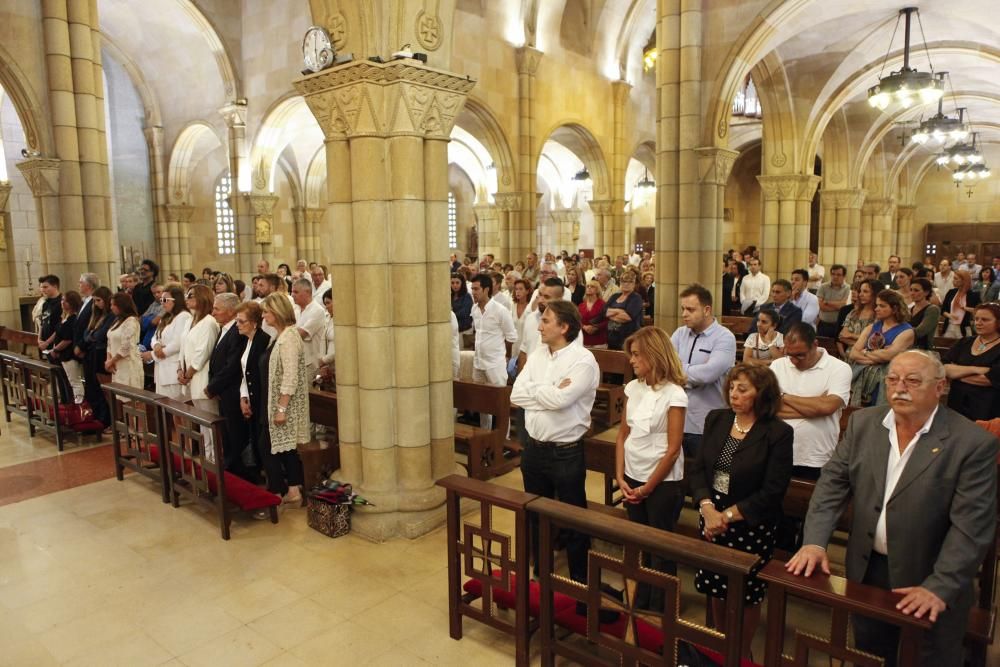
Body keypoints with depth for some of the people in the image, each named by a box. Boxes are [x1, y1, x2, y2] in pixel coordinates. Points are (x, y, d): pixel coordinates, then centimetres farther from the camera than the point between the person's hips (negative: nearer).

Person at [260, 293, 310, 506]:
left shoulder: (289, 336, -17)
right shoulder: (280, 336, 12)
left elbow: (290, 377, -22)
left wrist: (281, 408, -23)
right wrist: (276, 407, 15)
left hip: (284, 404, -9)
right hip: (275, 403, 9)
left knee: (268, 448, -1)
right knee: (285, 448, 12)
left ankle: (277, 492, 9)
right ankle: (293, 490, 19)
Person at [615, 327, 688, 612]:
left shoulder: (674, 394, -15)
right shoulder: (633, 388, 2)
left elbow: (672, 450, -14)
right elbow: (623, 435, 6)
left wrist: (647, 488, -10)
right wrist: (620, 477, -2)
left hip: (662, 483, -5)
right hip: (632, 479, 5)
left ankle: (658, 611, 24)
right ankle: (640, 604, 32)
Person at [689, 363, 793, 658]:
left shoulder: (778, 433, -14)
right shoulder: (716, 419, 1)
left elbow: (772, 492, -16)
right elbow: (697, 468, 0)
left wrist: (728, 516, -17)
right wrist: (708, 509, -14)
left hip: (751, 527, -4)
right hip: (713, 520, 4)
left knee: (746, 594, 11)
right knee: (716, 588, 17)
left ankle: (742, 652, 36)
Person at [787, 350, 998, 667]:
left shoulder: (973, 442, -15)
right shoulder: (862, 423, -2)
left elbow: (971, 526, -17)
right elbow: (832, 484, -1)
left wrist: (940, 588, -22)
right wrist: (814, 542, -11)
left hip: (929, 584, -4)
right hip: (866, 572, 4)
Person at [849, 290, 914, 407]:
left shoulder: (906, 331, -2)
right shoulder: (871, 327, 15)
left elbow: (888, 355, -18)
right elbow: (853, 354, 3)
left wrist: (865, 352, -1)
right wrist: (877, 356, -12)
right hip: (860, 377, 4)